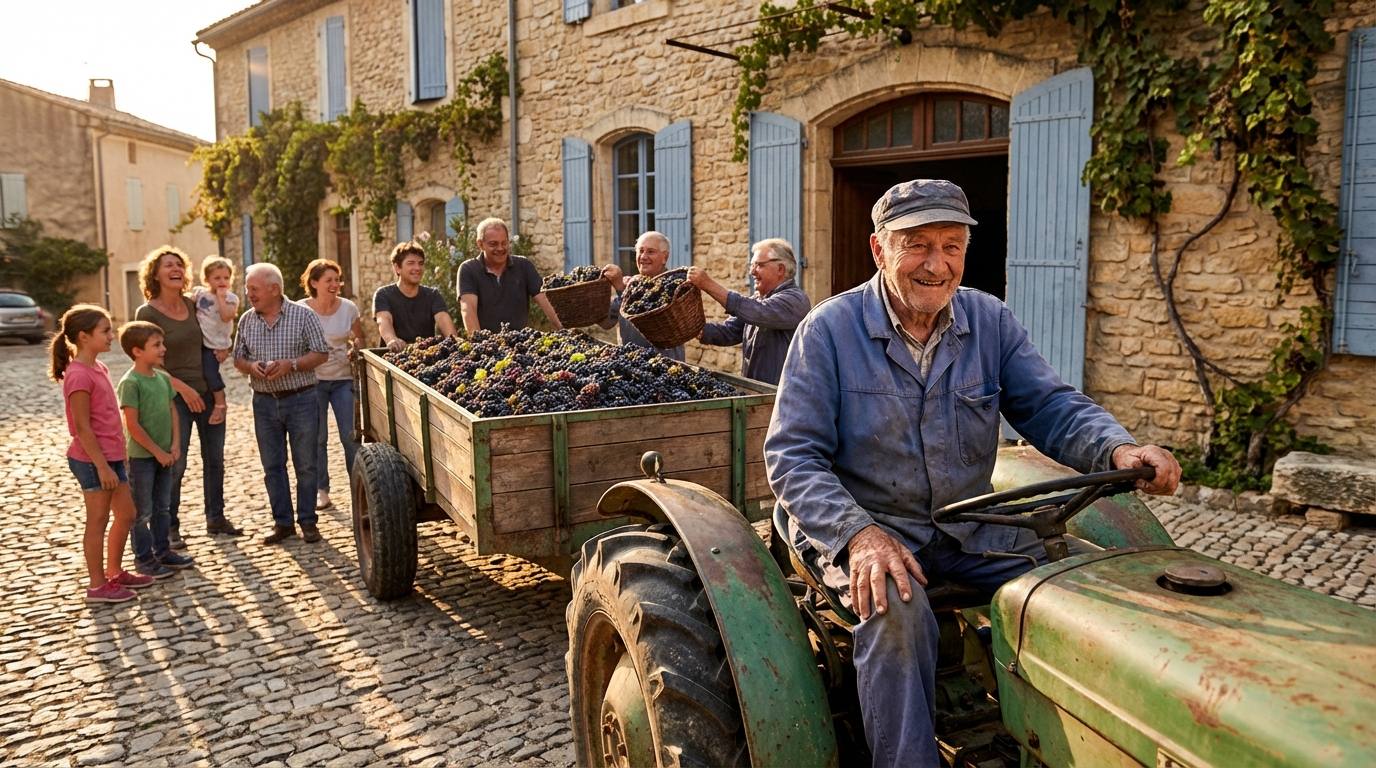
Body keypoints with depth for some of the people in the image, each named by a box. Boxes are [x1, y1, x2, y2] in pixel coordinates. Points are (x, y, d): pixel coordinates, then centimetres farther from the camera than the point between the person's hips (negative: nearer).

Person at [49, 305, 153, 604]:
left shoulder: (99, 368, 10)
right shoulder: (79, 375, -19)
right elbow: (83, 427, -19)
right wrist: (102, 466, -19)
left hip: (111, 456, 9)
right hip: (92, 460, -9)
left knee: (126, 514, 16)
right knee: (98, 522, 2)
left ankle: (114, 573, 30)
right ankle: (97, 586, 14)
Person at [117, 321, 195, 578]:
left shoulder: (163, 378, 4)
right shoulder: (130, 383, -17)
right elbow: (132, 424, -18)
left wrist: (174, 443, 0)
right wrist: (157, 451, -15)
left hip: (163, 455, 7)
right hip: (141, 457, -7)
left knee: (162, 507, 17)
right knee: (143, 512, 5)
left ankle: (162, 551, 29)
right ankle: (144, 559, 17)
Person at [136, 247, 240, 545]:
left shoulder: (194, 304, 4)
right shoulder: (147, 313, -10)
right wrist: (182, 388, -16)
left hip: (208, 391, 5)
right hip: (175, 396, -5)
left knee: (214, 459, 12)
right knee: (175, 465, 0)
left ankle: (215, 519, 25)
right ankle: (170, 528, 14)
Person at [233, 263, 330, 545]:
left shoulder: (302, 315, -5)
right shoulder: (246, 321, 7)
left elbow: (321, 354, -5)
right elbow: (238, 358, 11)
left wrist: (291, 365, -19)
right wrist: (251, 367, -11)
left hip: (301, 399, -4)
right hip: (264, 402, 4)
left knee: (305, 465, 3)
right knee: (272, 466, 8)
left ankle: (308, 521, 14)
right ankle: (282, 522, 19)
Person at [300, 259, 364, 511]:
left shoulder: (348, 308, -2)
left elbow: (358, 338, 12)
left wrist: (355, 352, -7)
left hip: (343, 379, 1)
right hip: (312, 379, -1)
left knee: (350, 435, -2)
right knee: (317, 438, 3)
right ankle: (321, 490, 16)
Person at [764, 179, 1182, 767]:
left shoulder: (991, 322, 4)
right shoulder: (829, 329, -9)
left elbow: (1051, 407, 1)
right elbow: (792, 454, -13)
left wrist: (1117, 450, -22)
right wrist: (858, 533, -29)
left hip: (970, 523, 5)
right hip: (867, 523, -4)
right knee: (895, 609, -34)